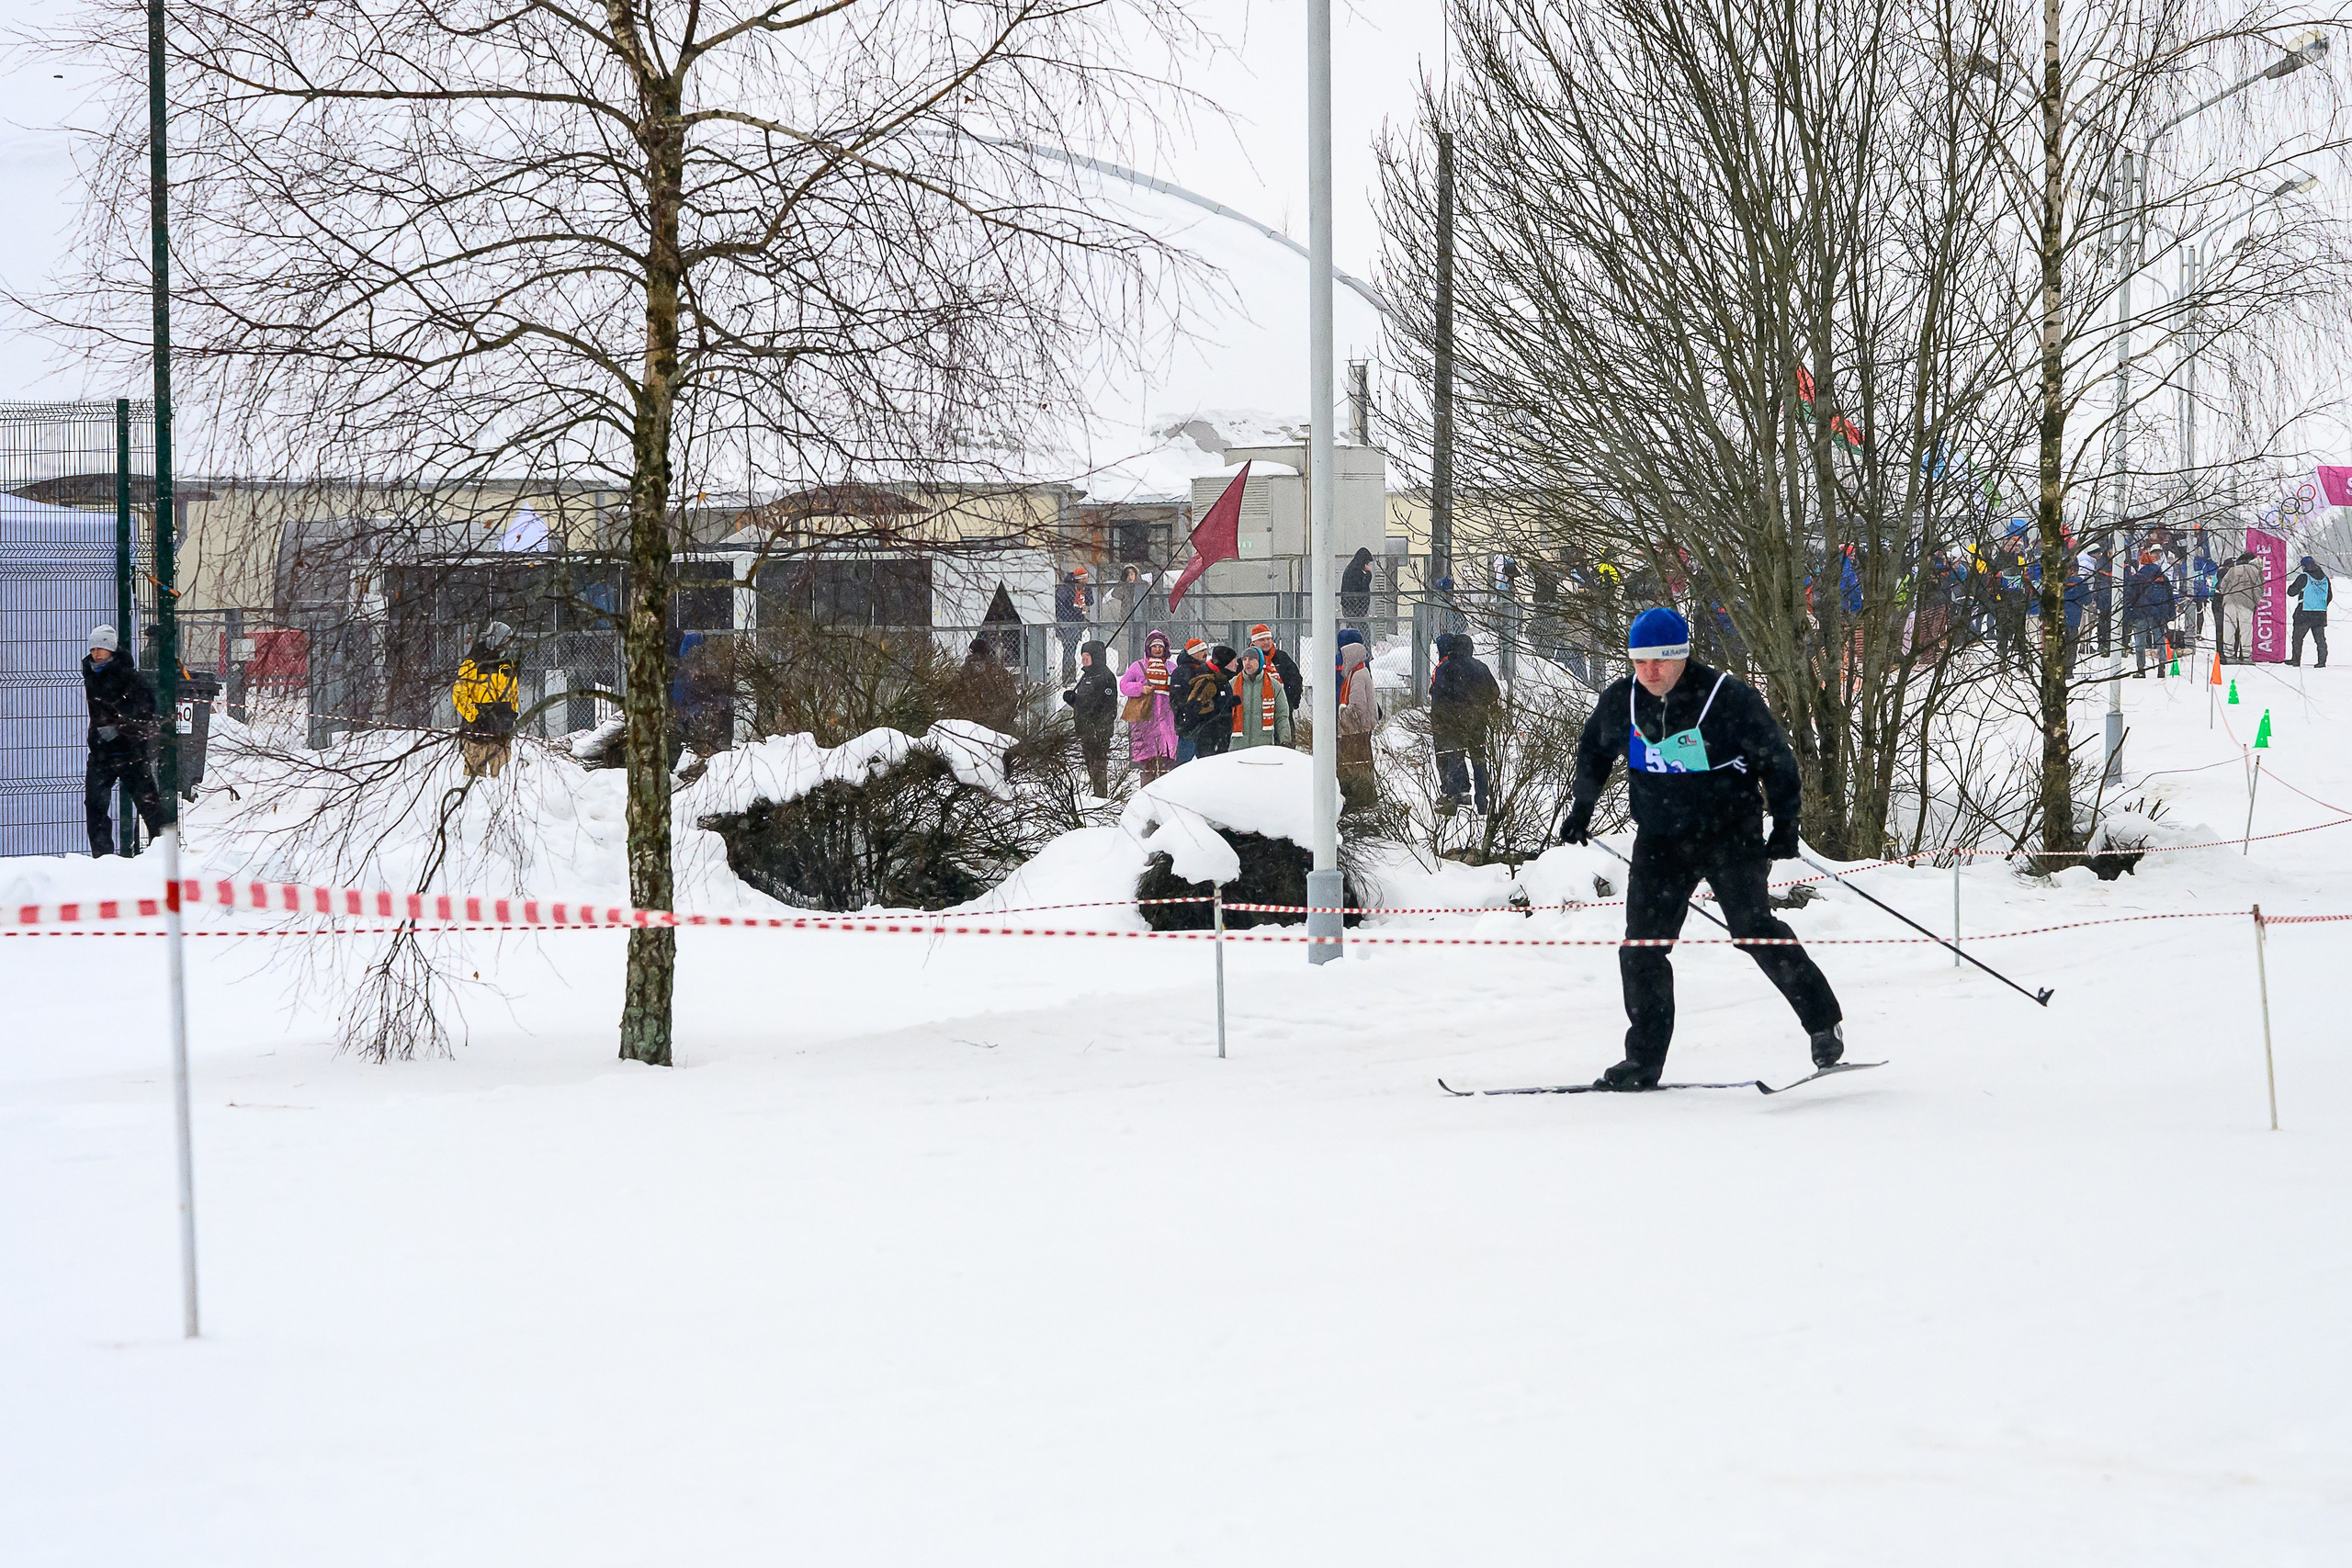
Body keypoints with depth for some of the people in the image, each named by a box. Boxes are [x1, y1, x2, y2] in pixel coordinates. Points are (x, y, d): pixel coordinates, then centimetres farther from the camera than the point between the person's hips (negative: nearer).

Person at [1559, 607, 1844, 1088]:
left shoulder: (1730, 699, -14)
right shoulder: (1619, 704, -1)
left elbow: (1776, 761, -4)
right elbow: (1594, 751, 21)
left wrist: (1785, 824, -7)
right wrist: (1580, 810, 24)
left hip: (1729, 831, -4)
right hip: (1659, 841, 5)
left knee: (1752, 926, -18)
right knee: (1642, 946, -1)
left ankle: (1824, 1021, -5)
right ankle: (1644, 1058, 8)